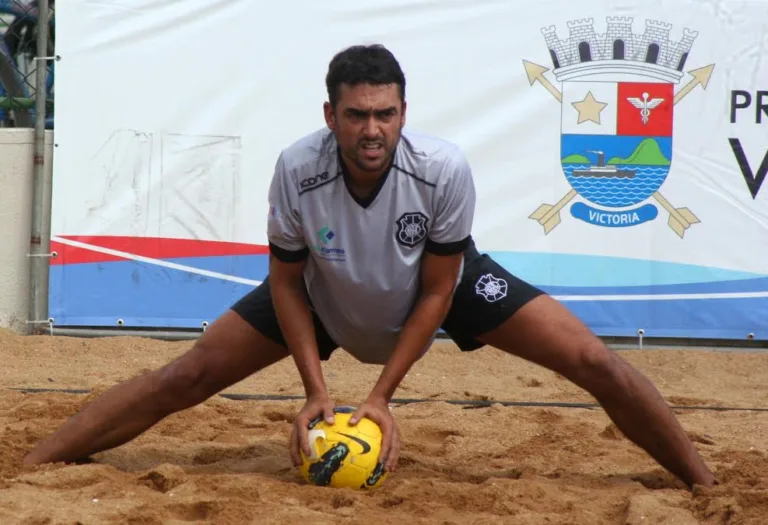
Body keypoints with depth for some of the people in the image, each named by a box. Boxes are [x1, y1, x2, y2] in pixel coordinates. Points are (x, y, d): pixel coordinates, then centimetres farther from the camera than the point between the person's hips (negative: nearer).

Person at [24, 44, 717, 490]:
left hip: (443, 286, 0)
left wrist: (382, 396, -21)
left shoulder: (445, 169, -34)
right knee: (187, 378, -10)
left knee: (594, 362, -13)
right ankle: (26, 469, -2)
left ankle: (706, 485, 2)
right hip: (327, 299, 0)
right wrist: (316, 392, -21)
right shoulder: (297, 169, -32)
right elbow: (286, 283, -14)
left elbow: (436, 292, -19)